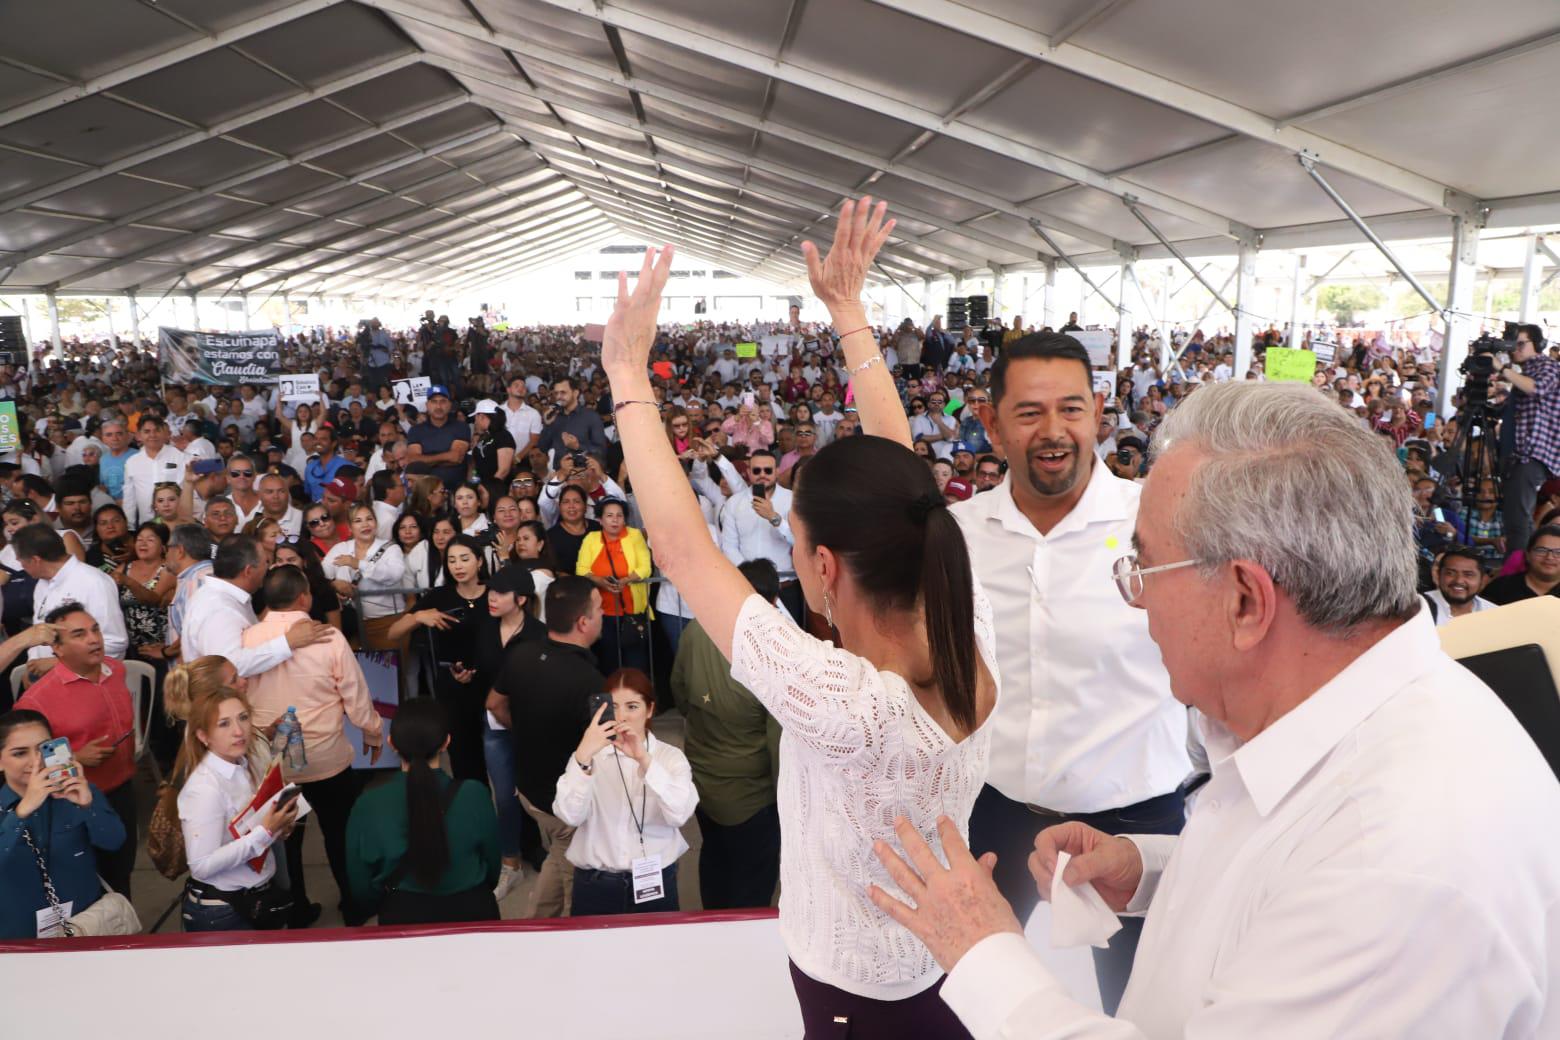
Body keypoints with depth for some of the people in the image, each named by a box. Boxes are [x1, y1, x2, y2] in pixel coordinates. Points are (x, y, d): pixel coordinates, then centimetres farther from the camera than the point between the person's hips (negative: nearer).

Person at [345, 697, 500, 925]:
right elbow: (492, 868, -1)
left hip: (402, 919, 2)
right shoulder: (473, 795, -17)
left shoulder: (367, 807, -16)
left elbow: (362, 889, -3)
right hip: (471, 914, -1)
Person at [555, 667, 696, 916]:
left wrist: (643, 759, -30)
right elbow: (569, 815, -17)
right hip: (595, 886, 0)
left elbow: (679, 814, -20)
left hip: (655, 884, 0)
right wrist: (583, 756, -31)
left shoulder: (670, 756, -1)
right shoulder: (589, 755, 0)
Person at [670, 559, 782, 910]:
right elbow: (781, 743, -24)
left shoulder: (695, 632, -16)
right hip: (749, 794, -6)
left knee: (714, 857, 30)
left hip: (699, 779, 6)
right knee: (753, 883, 18)